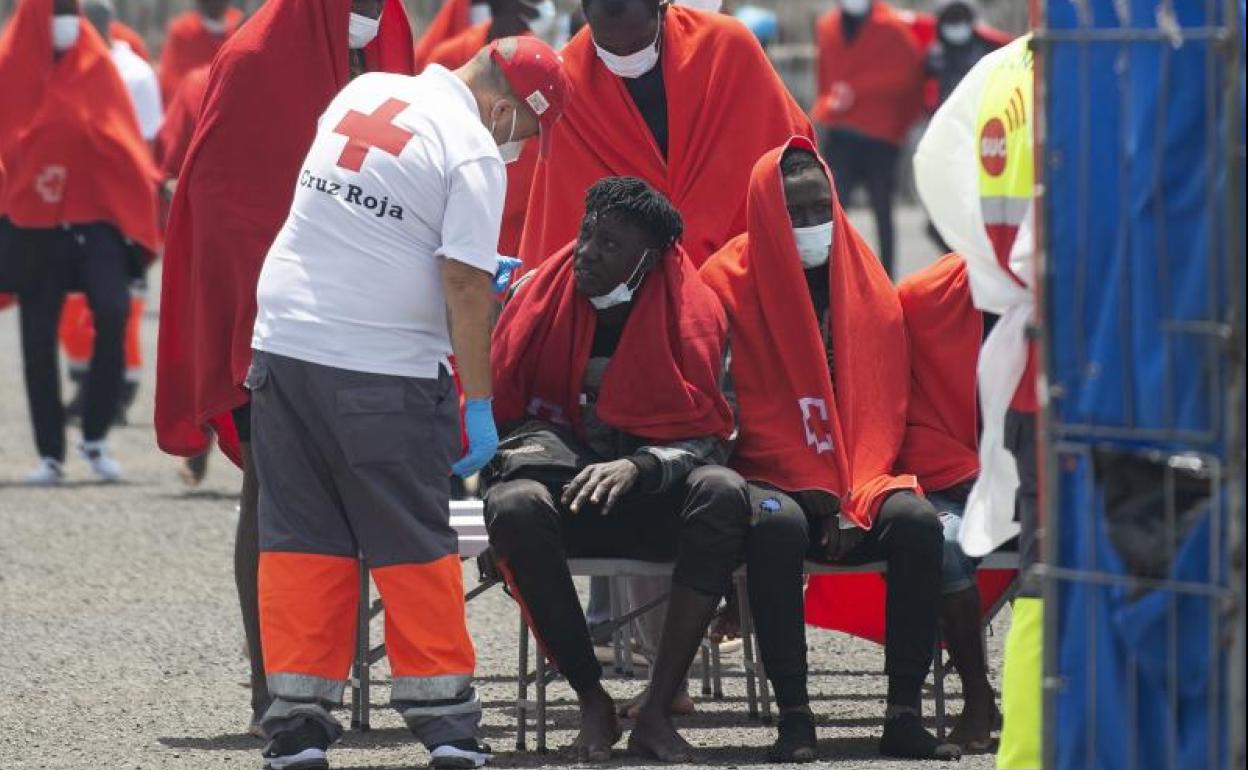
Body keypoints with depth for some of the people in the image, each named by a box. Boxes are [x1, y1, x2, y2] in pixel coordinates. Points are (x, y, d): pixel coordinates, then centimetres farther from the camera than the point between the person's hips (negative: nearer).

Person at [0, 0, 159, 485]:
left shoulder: (96, 67, 4)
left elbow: (124, 144, 2)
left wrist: (136, 218, -5)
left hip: (97, 213, 0)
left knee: (113, 312, -18)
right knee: (39, 336, 1)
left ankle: (95, 437, -5)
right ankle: (50, 454, 10)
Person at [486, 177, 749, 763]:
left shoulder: (694, 315, 0)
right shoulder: (540, 298, 3)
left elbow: (707, 440, -5)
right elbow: (494, 410, 9)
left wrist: (637, 467, -25)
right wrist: (528, 444, -14)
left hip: (653, 499, 0)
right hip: (559, 489, 0)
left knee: (724, 492, -33)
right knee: (514, 505, -36)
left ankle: (657, 710, -31)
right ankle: (593, 702, -22)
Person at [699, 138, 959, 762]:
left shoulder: (868, 284, 10)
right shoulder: (729, 284, -2)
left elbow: (884, 406, 7)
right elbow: (743, 413, -6)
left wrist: (853, 495, -10)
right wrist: (816, 494, -14)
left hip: (859, 484, 3)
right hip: (770, 479, -3)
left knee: (915, 520, -27)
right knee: (776, 523, -37)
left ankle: (904, 715, -27)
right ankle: (793, 717, -36)